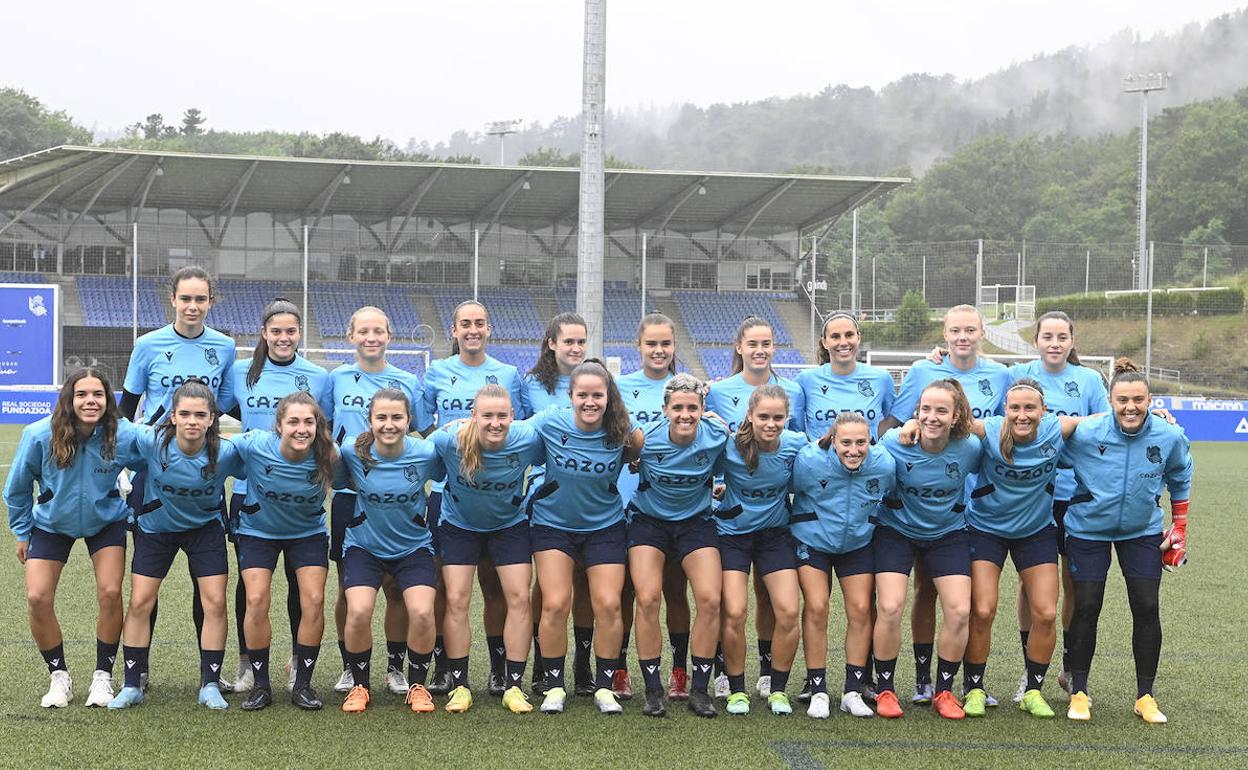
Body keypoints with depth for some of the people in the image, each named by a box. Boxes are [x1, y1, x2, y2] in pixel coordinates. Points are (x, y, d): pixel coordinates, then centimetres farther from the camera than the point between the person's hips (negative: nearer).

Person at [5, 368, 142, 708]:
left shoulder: (126, 435, -26)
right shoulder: (39, 435, -25)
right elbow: (18, 487, -8)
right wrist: (22, 532, 0)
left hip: (106, 521, 0)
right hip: (51, 524, 0)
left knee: (110, 594, -13)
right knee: (37, 598, -10)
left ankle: (103, 676, 6)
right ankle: (59, 676, 10)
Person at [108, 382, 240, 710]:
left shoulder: (225, 452, -28)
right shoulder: (150, 442, -28)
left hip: (205, 527, 0)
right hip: (156, 526, 0)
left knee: (215, 602, -7)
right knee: (139, 603, -3)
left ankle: (210, 685, 6)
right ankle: (132, 686, 10)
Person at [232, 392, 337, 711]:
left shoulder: (328, 456, -26)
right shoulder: (253, 445, -29)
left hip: (308, 532, 1)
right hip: (258, 531, -1)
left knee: (314, 601, -11)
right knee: (256, 601, -13)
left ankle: (303, 684, 4)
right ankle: (260, 685, 3)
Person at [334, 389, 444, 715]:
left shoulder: (426, 453, -16)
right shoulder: (353, 451, -17)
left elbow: (448, 477, 5)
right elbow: (336, 481, 3)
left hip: (413, 546, 0)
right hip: (364, 545, 0)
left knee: (422, 612, -20)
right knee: (358, 611, -21)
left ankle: (417, 685, 5)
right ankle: (360, 685, 4)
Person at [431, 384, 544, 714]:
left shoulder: (528, 439, -26)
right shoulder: (449, 439, -29)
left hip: (510, 525, 1)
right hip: (459, 526, -1)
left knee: (519, 598, -7)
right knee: (456, 600, -7)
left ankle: (514, 686, 2)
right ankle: (459, 685, 4)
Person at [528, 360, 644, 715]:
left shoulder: (621, 431, -15)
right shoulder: (550, 423, -17)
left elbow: (640, 453, 7)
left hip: (605, 526, 1)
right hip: (553, 524, 0)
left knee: (608, 605, -6)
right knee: (555, 604, -9)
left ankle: (604, 686, 9)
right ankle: (554, 686, 7)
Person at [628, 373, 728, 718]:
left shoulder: (717, 435, -18)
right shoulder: (646, 438, -22)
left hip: (696, 521, 1)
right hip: (649, 520, -1)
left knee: (709, 600, -13)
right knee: (648, 599, -15)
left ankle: (699, 689, -1)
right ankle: (653, 690, -3)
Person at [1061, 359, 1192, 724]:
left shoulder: (1170, 437, -14)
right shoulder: (1085, 434, -24)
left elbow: (1180, 479, 6)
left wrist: (1179, 526, 11)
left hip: (1143, 531, 2)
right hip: (1088, 528, -2)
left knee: (1147, 609, -2)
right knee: (1086, 608, -3)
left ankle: (1145, 695, 12)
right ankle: (1078, 692, 14)